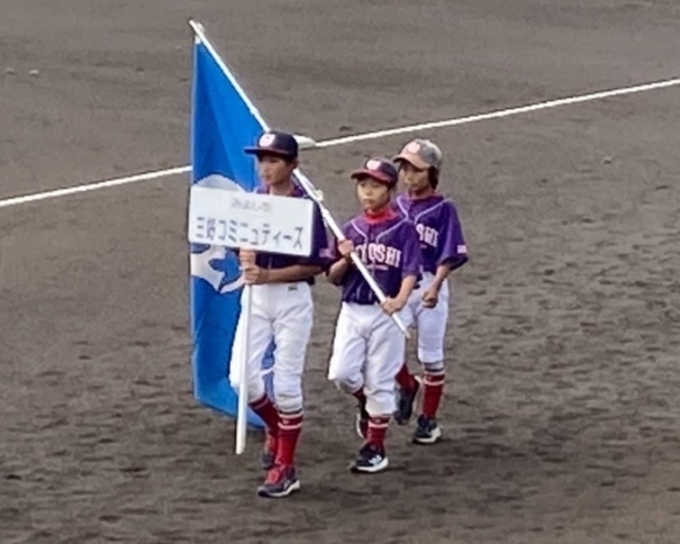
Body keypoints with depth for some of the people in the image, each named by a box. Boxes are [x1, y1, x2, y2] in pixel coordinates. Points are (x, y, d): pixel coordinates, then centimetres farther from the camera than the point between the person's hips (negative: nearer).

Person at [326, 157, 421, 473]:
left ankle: (375, 448, 10)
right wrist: (345, 259, -12)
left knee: (379, 382, 0)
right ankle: (365, 401, 24)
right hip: (352, 311, 4)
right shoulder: (351, 230, 8)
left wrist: (400, 299, -32)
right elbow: (333, 278, 10)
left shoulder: (403, 230, -3)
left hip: (386, 314, -3)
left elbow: (411, 271, -13)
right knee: (341, 373, -9)